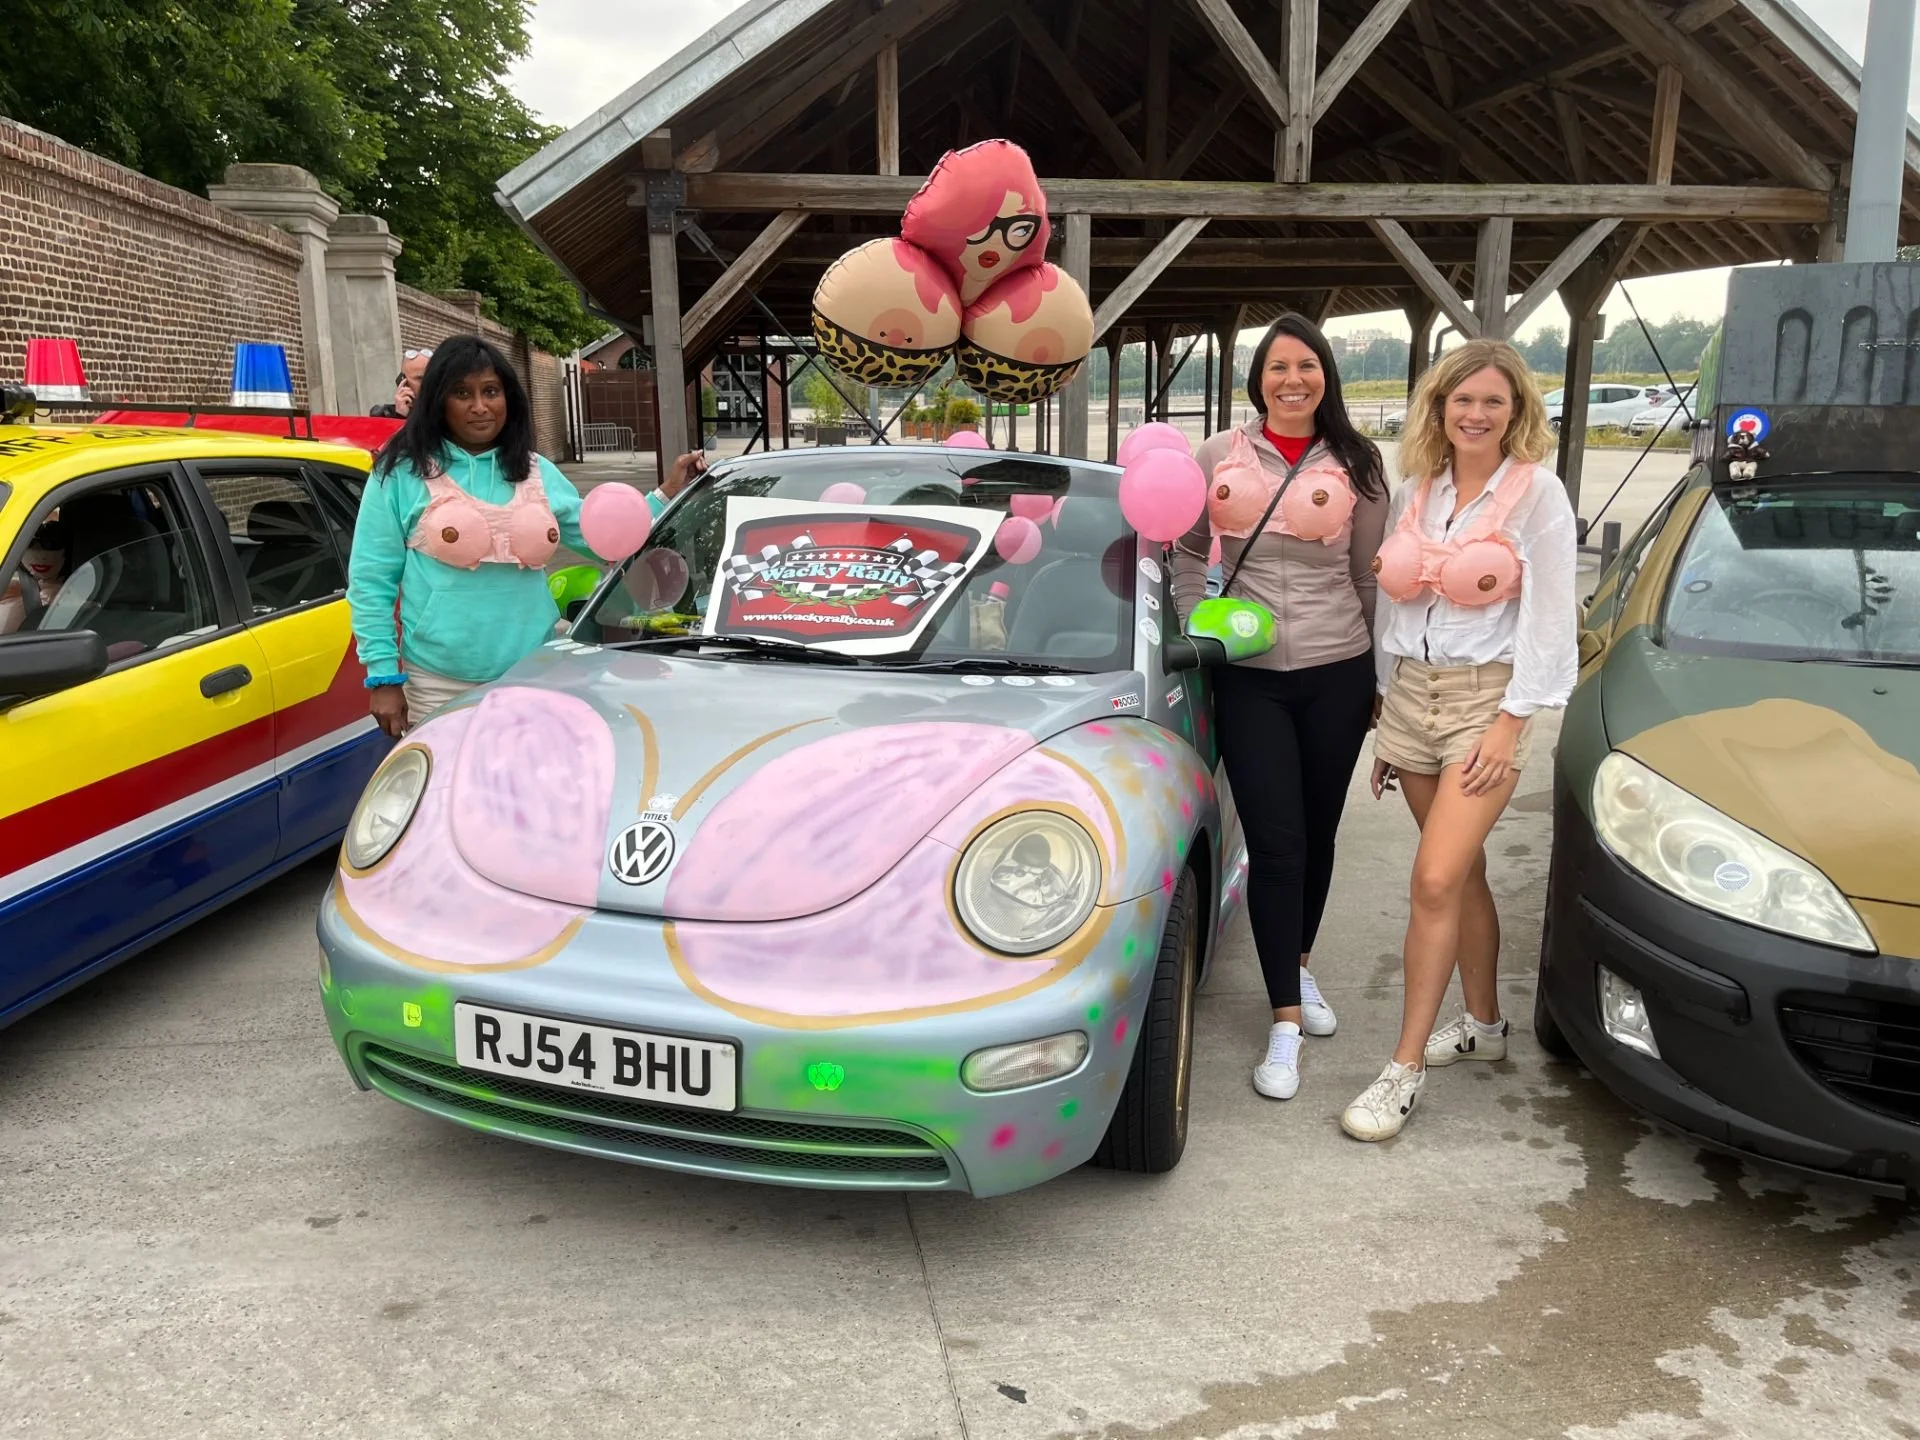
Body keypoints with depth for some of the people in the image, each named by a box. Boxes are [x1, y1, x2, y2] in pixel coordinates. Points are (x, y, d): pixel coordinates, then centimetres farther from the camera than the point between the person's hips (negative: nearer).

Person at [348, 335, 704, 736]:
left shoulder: (539, 473, 10)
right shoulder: (402, 474, -2)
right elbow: (371, 580, -3)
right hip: (439, 684, -3)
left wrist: (667, 495, 2)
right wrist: (383, 674, -7)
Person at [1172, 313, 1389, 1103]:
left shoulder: (1356, 465, 3)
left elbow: (1371, 578, 7)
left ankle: (1298, 966, 37)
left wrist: (1385, 673, 8)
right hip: (1249, 679, -1)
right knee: (1275, 843, -5)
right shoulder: (1220, 455, 0)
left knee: (1317, 835, 13)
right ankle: (1285, 1021, 3)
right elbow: (1187, 549, 13)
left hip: (1338, 674, 2)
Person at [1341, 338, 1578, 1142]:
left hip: (1488, 699, -5)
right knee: (1462, 872, 16)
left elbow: (1550, 619, -7)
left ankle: (1405, 1069, -3)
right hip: (1412, 696, 5)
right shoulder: (1416, 489, 10)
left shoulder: (1537, 492, -5)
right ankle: (1483, 1026, 33)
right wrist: (1387, 709, 13)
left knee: (1435, 882, -12)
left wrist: (1512, 721, -13)